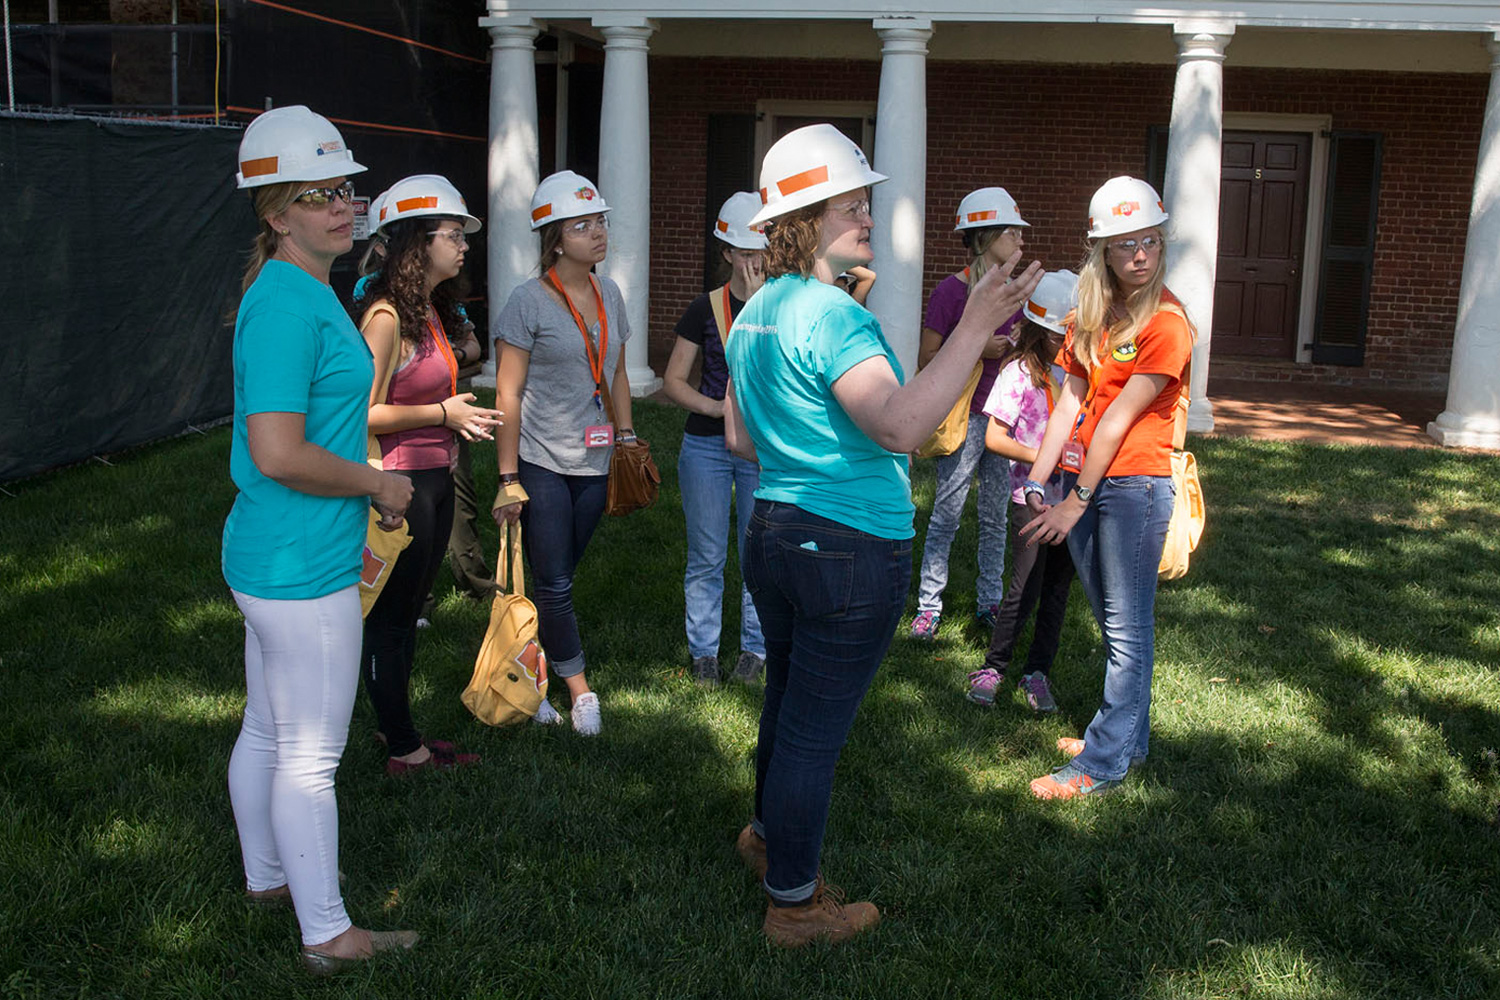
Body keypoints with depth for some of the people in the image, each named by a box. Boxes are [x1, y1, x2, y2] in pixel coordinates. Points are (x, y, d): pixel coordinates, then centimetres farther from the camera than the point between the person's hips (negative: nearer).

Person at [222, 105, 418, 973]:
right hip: (303, 571, -10)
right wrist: (376, 483, -14)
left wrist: (351, 518, 22)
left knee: (268, 731, 23)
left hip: (274, 554, 10)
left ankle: (267, 876, 41)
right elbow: (278, 454, -28)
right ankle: (328, 936, 16)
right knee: (311, 755, 2)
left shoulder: (304, 293, 11)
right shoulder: (287, 306, -21)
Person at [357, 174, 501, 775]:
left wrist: (456, 420, 9)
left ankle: (395, 727, 30)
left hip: (434, 478, 9)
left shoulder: (430, 310, 12)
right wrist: (442, 415, -16)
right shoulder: (387, 316, -18)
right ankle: (404, 749, 14)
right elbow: (364, 414, -21)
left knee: (408, 613, 18)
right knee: (390, 619, 4)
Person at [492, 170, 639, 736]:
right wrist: (508, 478, -12)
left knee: (559, 578, 12)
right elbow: (508, 394, -10)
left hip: (593, 464, 6)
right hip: (541, 464, -5)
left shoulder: (610, 295, 8)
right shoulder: (530, 301, -10)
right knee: (553, 584, -4)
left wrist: (626, 437, 12)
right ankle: (578, 687, 10)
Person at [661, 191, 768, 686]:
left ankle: (755, 647, 23)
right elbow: (673, 380, 3)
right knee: (706, 556, 6)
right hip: (706, 445, 0)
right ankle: (703, 651, 21)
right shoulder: (706, 308, 1)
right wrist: (711, 406, -14)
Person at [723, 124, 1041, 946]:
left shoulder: (754, 313, 8)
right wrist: (975, 329, -35)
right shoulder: (833, 316, -21)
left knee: (787, 701, 26)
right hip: (851, 548, -9)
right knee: (816, 729, 5)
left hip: (773, 532, 9)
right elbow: (900, 426, -33)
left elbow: (739, 437, 16)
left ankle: (768, 836, 46)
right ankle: (794, 903, 20)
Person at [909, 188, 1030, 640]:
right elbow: (926, 361, -9)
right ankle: (929, 605, 11)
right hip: (963, 416, -6)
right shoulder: (951, 290, -9)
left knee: (997, 516, 11)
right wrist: (976, 348, -18)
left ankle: (989, 602, 22)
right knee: (947, 514, 0)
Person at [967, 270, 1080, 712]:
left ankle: (1037, 674, 20)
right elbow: (995, 438, -12)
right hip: (1032, 497, -5)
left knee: (1058, 586, 8)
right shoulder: (1020, 372, -10)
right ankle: (992, 668, 10)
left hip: (1070, 494, 5)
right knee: (1025, 588, -7)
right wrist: (1041, 457, -20)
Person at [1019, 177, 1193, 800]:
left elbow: (1118, 420, -14)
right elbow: (1072, 400, 7)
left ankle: (1104, 762, 7)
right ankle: (1129, 737, 32)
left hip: (1133, 484, -7)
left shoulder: (1166, 324, -12)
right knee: (1111, 621, 17)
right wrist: (1037, 480, 1)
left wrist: (1075, 503, -14)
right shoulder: (1093, 314, 10)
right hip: (1081, 477, 7)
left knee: (1127, 629, 1)